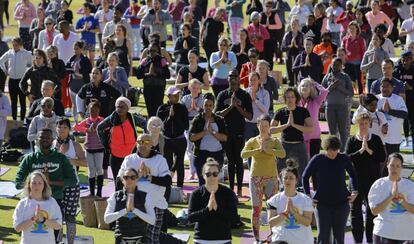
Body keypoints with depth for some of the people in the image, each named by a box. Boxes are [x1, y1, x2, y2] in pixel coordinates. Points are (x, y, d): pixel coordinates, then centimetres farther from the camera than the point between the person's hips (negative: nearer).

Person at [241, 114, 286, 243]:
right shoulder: (252, 141, 2)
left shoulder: (274, 141, 1)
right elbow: (243, 154, -14)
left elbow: (282, 154, -17)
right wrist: (258, 150, -25)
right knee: (256, 208, 1)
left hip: (271, 178, 0)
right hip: (255, 178, 0)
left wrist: (267, 150, -25)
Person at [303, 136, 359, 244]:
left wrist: (355, 191, 8)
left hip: (341, 203, 1)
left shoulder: (344, 159, -1)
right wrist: (308, 195, 1)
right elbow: (305, 177, 6)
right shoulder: (317, 160, -6)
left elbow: (353, 175, 16)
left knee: (339, 235, 6)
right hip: (323, 203, -1)